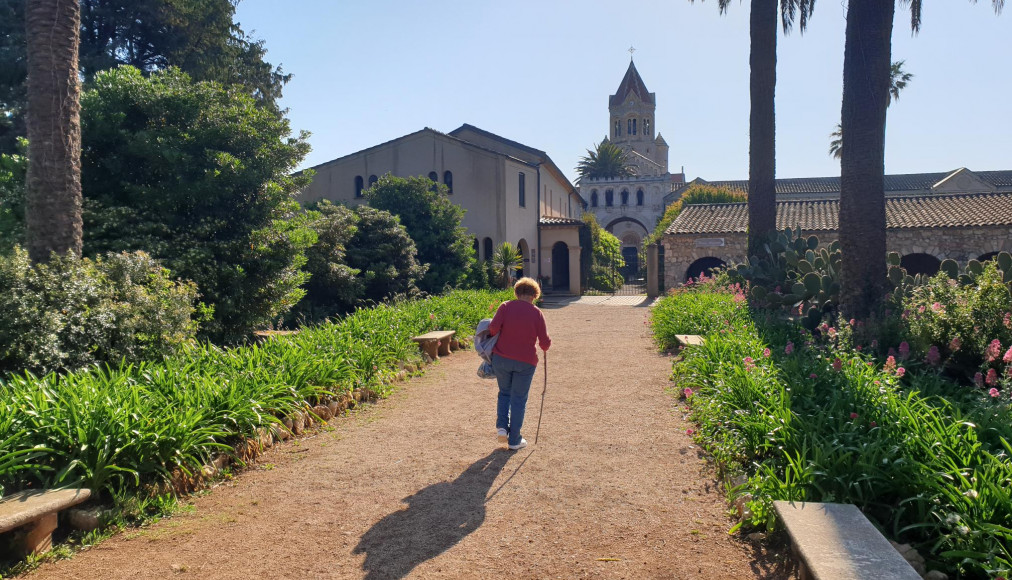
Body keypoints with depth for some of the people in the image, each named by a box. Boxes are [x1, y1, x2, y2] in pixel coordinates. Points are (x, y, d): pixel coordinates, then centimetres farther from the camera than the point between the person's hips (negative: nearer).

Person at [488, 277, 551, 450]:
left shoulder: (505, 307, -2)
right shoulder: (537, 313, -2)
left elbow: (493, 327, -16)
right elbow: (545, 342, -3)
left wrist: (497, 339, 5)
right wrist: (545, 348, 20)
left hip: (501, 359, 1)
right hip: (525, 362, -1)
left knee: (504, 393, 22)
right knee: (519, 399, 9)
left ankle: (502, 426, 6)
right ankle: (514, 440, 15)